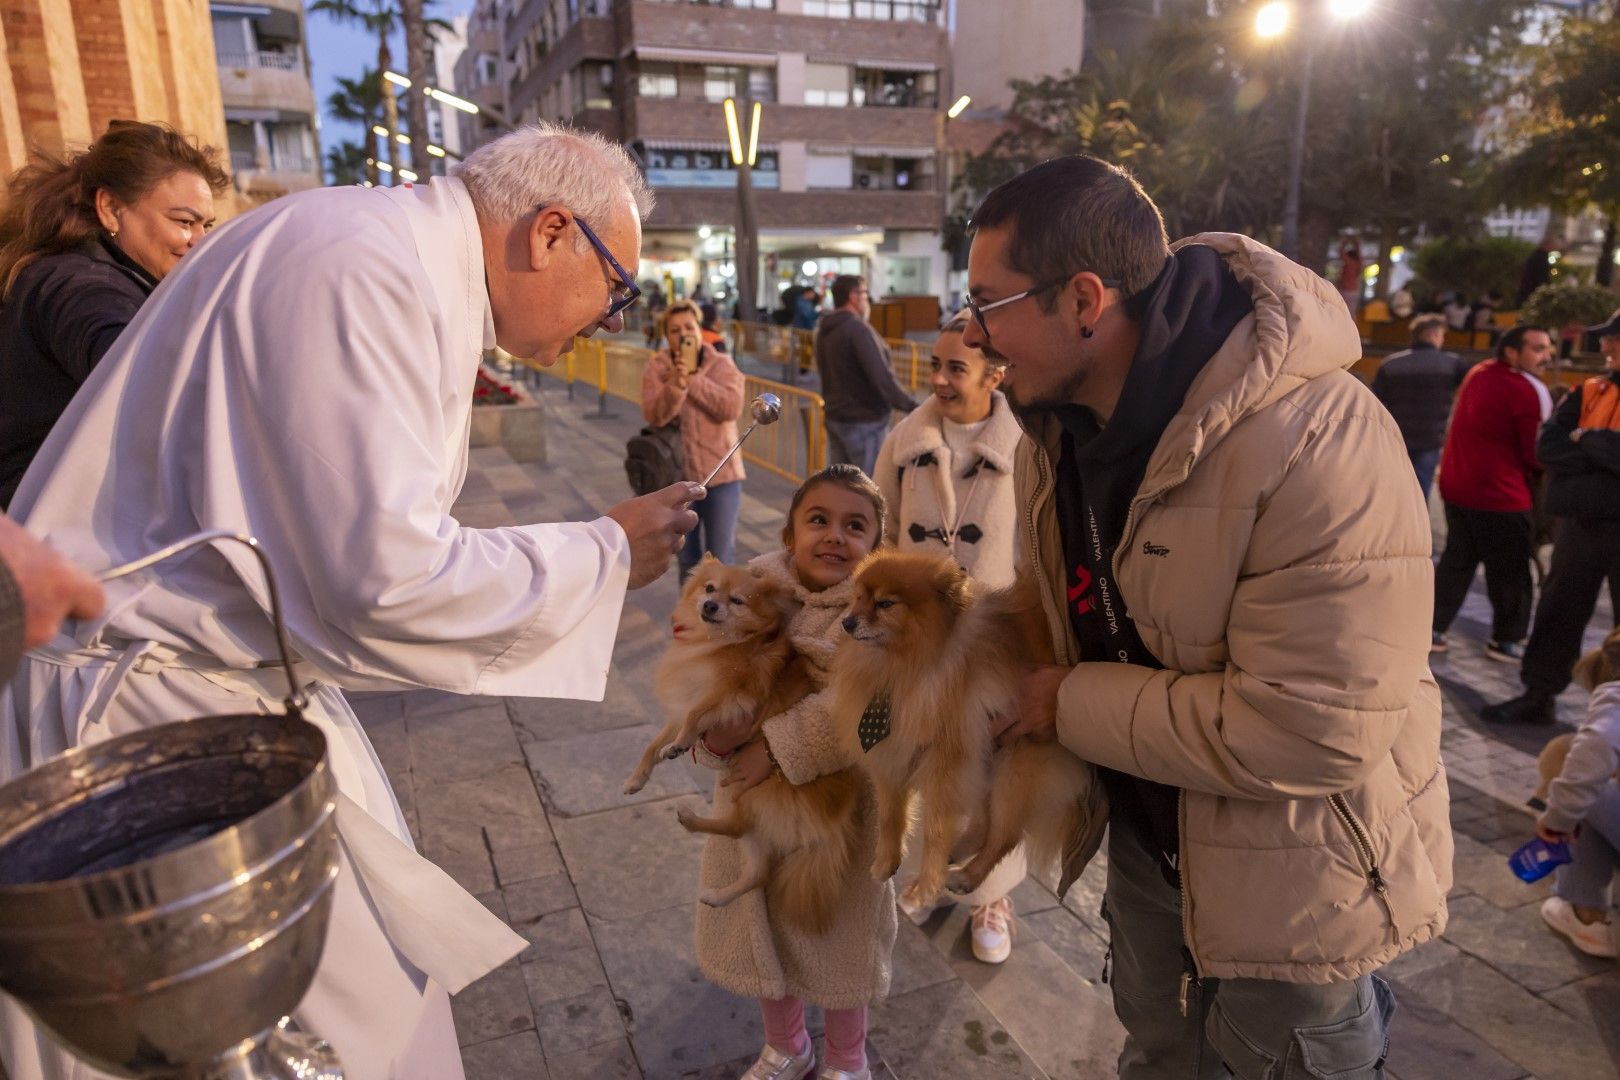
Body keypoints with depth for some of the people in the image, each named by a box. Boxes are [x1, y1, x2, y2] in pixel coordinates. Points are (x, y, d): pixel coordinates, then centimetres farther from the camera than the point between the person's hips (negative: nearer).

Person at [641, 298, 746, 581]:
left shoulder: (721, 364, -3)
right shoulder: (656, 368, -2)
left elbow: (731, 408, -19)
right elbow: (653, 415, -15)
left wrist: (692, 377, -20)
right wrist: (677, 382, -29)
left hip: (720, 473, -1)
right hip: (676, 475, 2)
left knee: (720, 556, 2)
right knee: (687, 556, 15)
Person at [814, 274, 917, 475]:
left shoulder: (824, 331, 8)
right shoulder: (858, 328, -18)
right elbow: (882, 377, -22)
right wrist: (911, 406, -18)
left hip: (834, 418, 9)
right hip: (863, 421, -9)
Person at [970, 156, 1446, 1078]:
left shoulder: (1318, 439, -32)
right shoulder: (1057, 424, -6)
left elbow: (1311, 730, -33)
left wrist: (1075, 708, -25)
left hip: (1292, 876, -6)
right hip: (1146, 831, 7)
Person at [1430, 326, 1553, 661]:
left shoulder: (1478, 373, 6)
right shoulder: (1523, 391, -17)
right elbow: (1533, 454, -14)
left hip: (1457, 488, 7)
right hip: (1500, 497, -7)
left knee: (1456, 561, 16)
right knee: (1510, 571, 8)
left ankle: (1431, 629, 17)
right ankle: (1506, 640, 19)